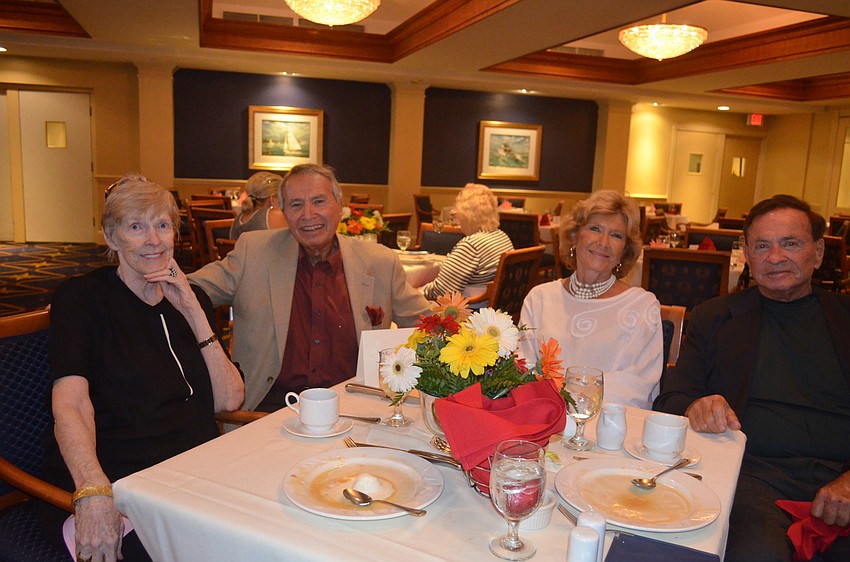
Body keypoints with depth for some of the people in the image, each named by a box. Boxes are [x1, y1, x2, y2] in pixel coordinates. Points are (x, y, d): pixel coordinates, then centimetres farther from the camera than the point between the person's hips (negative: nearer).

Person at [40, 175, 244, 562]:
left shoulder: (191, 298, 15)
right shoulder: (80, 298, 3)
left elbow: (230, 400, 6)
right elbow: (70, 405, -12)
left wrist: (194, 313, -3)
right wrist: (93, 494, -30)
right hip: (115, 482, -4)